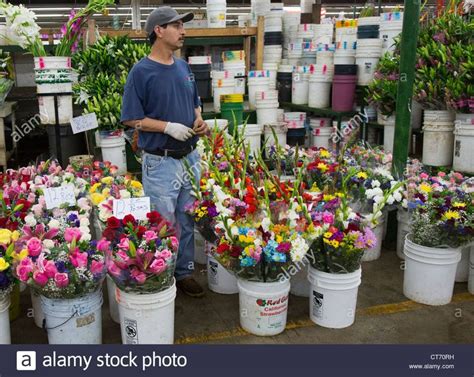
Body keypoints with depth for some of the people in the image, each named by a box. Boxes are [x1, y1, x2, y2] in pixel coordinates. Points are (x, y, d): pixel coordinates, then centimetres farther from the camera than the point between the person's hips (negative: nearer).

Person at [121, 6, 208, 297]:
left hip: (191, 158, 6)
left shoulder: (184, 66, 8)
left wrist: (199, 121, -2)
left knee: (188, 221, 15)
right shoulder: (141, 72, -12)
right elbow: (131, 119, -12)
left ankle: (185, 272, 31)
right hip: (160, 163, -6)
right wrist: (169, 127, -20)